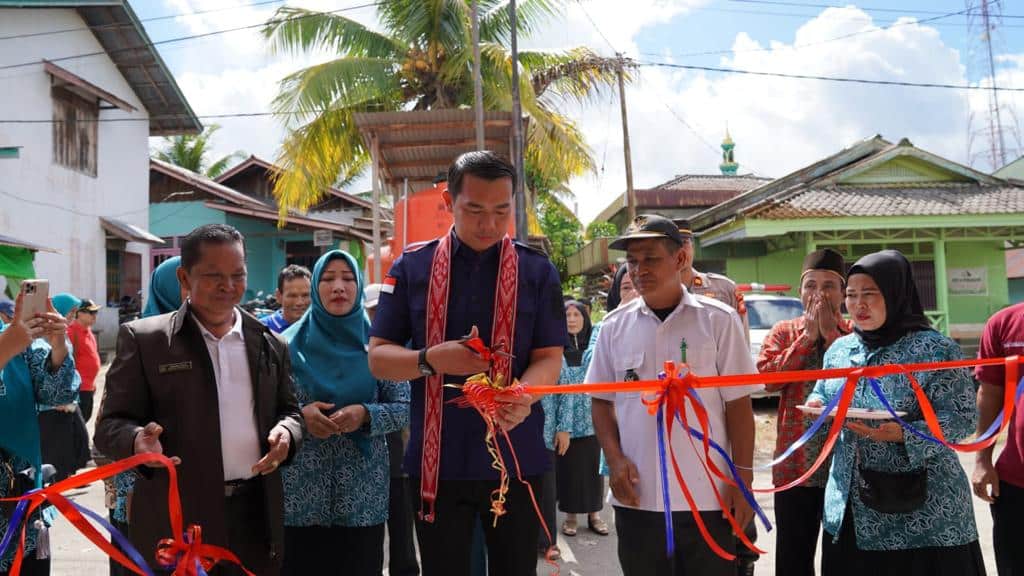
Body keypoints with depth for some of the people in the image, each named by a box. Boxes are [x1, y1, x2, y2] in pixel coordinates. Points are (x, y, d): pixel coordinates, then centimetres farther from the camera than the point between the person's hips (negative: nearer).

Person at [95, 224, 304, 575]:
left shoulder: (270, 344, 11)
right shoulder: (144, 339, 0)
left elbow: (288, 411, 18)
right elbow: (110, 424, -1)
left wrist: (286, 432, -5)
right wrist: (137, 440, -23)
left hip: (256, 517, 4)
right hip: (175, 520, -3)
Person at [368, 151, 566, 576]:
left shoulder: (537, 270, 1)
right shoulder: (412, 267, 1)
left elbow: (549, 359, -3)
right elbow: (378, 357, 2)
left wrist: (522, 396, -26)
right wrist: (432, 359, -19)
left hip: (515, 458, 0)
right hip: (436, 461, 0)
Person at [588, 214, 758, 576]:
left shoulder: (718, 320, -2)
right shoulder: (615, 325, 4)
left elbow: (738, 404, -1)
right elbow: (601, 401, 11)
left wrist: (743, 478, -4)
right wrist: (615, 459, -3)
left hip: (706, 498, -2)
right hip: (636, 498, 2)